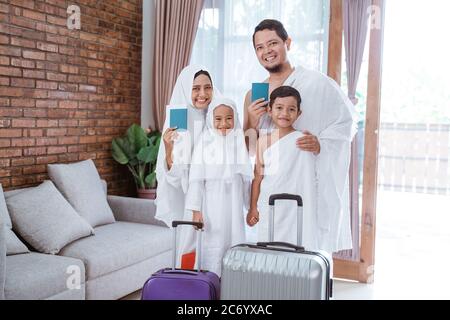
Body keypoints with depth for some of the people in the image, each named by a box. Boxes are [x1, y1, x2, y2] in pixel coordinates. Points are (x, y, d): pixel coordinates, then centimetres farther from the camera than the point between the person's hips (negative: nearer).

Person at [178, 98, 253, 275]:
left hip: (233, 205, 2)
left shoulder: (239, 142, 4)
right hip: (209, 205, -2)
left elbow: (247, 178, 7)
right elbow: (196, 178, -5)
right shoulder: (205, 142, -3)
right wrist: (196, 210, -9)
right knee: (210, 249, 1)